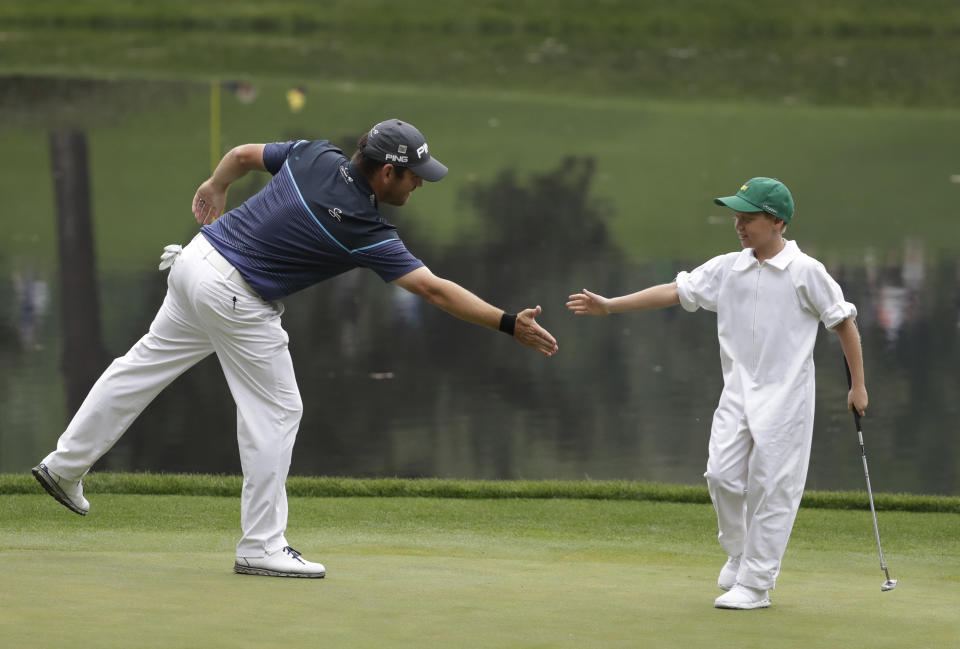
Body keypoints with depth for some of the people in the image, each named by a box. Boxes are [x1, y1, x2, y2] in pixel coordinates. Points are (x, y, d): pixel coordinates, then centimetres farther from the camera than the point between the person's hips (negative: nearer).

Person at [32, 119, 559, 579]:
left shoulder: (314, 156, -1)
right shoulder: (363, 230, -20)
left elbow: (243, 155, 14)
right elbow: (435, 290, -22)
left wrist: (214, 188, 35)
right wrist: (509, 324, -20)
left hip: (197, 258, 8)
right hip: (239, 301, -8)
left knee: (148, 364, 20)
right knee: (275, 410, 1)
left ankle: (65, 465, 31)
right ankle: (261, 547, 4)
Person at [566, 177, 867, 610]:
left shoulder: (805, 272, -8)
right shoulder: (727, 269, 5)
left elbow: (843, 322, -2)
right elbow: (676, 291, 4)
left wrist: (858, 386, 0)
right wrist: (610, 305, -3)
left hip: (785, 396, -5)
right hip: (738, 391, 5)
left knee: (771, 486, -3)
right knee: (723, 474, -3)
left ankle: (755, 583, 4)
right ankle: (739, 554, 22)